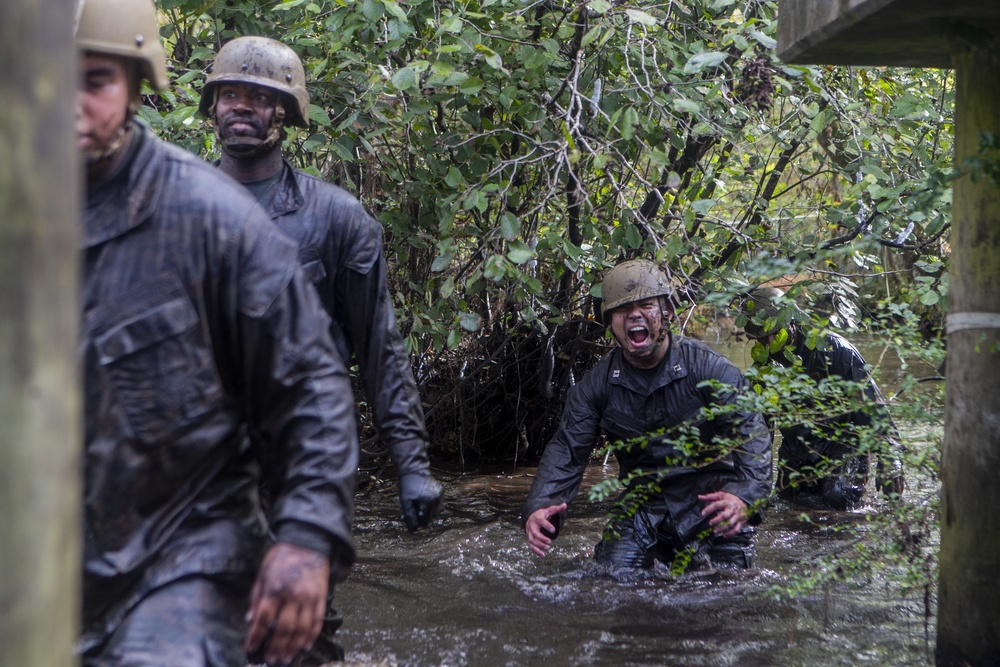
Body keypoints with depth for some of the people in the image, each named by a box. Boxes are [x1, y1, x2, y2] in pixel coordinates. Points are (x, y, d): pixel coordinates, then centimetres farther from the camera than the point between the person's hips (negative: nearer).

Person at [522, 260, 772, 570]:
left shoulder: (708, 368, -11)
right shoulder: (597, 384, 0)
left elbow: (751, 431, -18)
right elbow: (566, 450, -3)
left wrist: (743, 495, -38)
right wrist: (538, 507, -23)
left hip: (708, 500, -3)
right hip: (642, 507, 3)